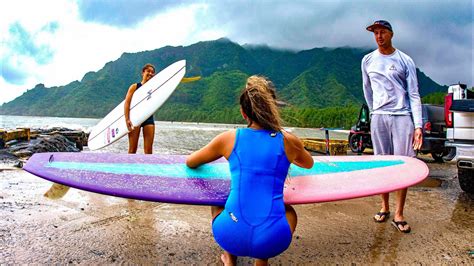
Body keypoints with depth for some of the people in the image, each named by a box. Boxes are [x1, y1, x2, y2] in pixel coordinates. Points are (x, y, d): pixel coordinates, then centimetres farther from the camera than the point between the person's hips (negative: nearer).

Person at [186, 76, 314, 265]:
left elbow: (190, 162, 18)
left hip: (231, 236, 0)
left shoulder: (229, 138, 1)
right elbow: (308, 164, 26)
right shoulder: (288, 141, 2)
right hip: (272, 240, 0)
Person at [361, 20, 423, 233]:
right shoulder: (368, 60, 10)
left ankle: (399, 214, 5)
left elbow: (414, 94, 0)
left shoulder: (405, 61, 3)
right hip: (379, 117, 2)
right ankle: (384, 207, 20)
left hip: (402, 116, -2)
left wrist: (418, 125, -8)